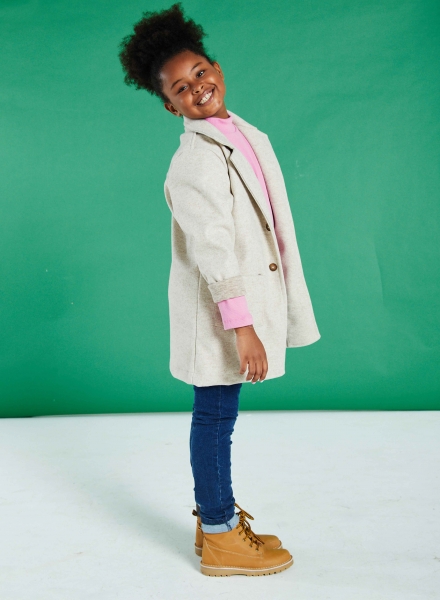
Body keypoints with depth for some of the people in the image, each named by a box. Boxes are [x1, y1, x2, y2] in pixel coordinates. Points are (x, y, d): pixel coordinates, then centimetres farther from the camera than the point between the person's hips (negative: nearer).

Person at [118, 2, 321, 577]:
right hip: (219, 312, -8)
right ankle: (220, 540, 19)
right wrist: (241, 326, -26)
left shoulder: (251, 136, 11)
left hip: (249, 301, 9)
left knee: (219, 416, 19)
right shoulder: (195, 159, -18)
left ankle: (215, 515, 35)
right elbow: (212, 248, -24)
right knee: (215, 417, 4)